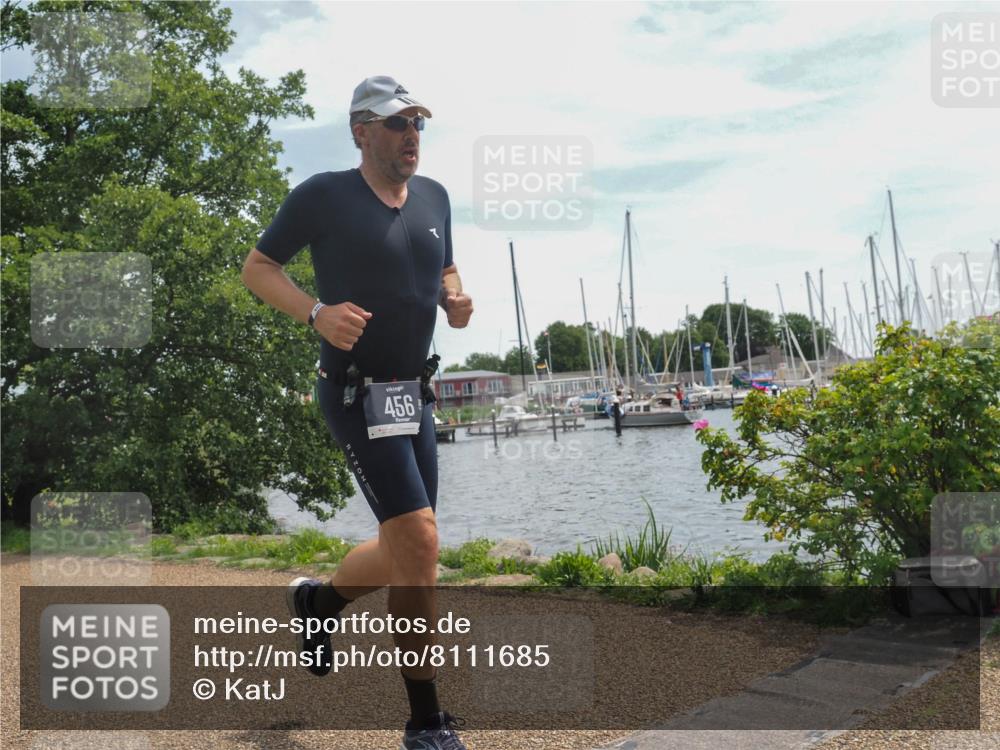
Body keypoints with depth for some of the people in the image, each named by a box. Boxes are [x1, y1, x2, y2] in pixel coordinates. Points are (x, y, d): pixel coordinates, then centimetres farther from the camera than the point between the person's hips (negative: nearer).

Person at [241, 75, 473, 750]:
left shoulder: (434, 197, 10)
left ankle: (318, 601, 44)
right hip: (355, 393, -7)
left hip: (414, 393, 7)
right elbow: (258, 268, -1)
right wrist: (316, 313, -19)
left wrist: (455, 299, 0)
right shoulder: (324, 196, -7)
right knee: (418, 544, -15)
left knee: (405, 555, 13)